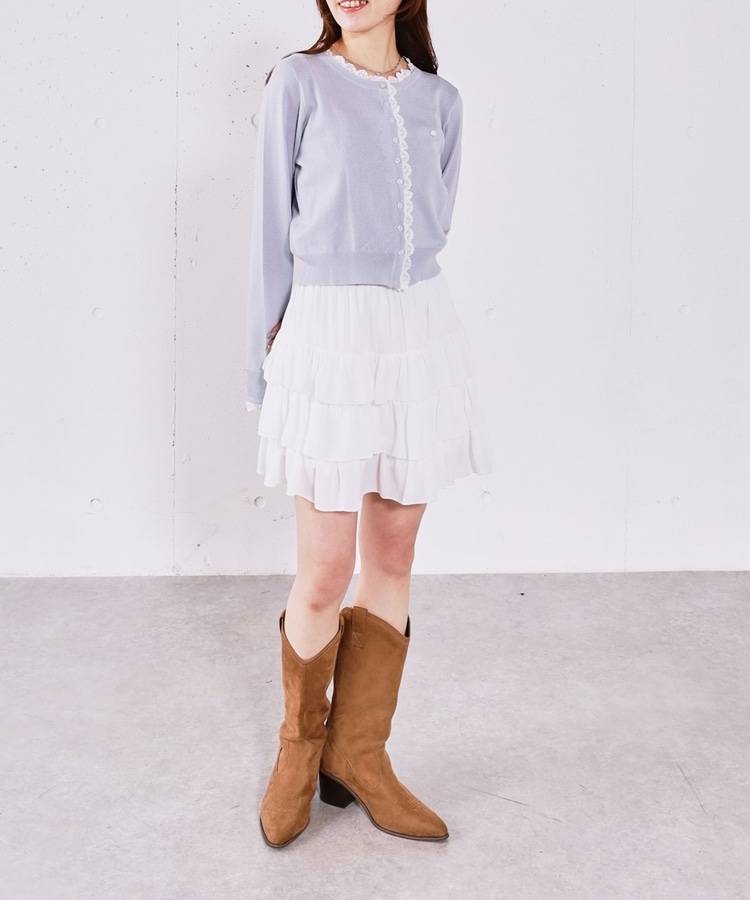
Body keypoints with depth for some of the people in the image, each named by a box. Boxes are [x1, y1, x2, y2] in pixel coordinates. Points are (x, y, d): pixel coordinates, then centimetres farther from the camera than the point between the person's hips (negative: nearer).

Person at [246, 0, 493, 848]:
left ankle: (358, 754, 23)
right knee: (325, 576, -1)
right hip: (329, 340, -4)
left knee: (393, 560, 9)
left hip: (420, 336, 5)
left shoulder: (439, 101, 9)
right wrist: (266, 364, 2)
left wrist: (391, 303, 10)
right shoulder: (298, 84, -2)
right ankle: (300, 745, 24)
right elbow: (272, 231, 0)